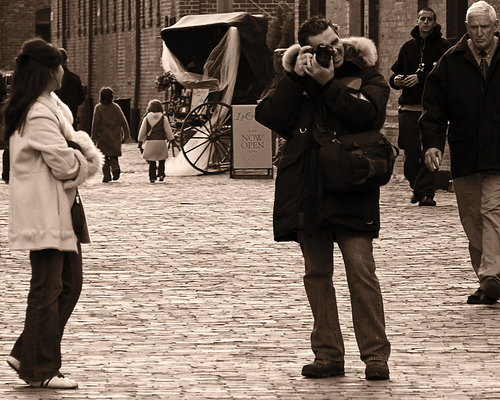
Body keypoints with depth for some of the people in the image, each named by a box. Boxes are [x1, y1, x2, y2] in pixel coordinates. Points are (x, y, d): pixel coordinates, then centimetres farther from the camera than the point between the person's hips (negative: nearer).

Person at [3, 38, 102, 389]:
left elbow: (76, 140, 13)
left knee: (69, 284, 13)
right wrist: (85, 162, 1)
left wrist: (87, 154, -8)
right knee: (48, 290, -3)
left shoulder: (54, 107, 14)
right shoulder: (40, 115, -19)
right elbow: (66, 165, -20)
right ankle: (39, 370, 5)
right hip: (44, 212, -10)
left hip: (61, 211, 10)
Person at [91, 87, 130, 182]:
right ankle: (115, 168, -14)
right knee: (114, 155, 13)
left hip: (103, 136, -2)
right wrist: (125, 135, 8)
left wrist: (94, 137, 1)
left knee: (104, 157, 4)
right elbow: (123, 122, 4)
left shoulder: (98, 108, -3)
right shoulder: (116, 107, 5)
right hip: (115, 136, 2)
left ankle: (106, 176, -2)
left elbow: (95, 123, -4)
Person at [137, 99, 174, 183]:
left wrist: (140, 142, 15)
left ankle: (152, 177, 2)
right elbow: (168, 131, 2)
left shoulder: (146, 118, 3)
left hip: (150, 141, 0)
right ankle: (161, 174, 0)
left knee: (151, 161, 6)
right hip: (161, 141, 0)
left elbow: (142, 131, 7)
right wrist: (171, 140, 12)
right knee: (161, 160, 14)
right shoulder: (163, 118, 0)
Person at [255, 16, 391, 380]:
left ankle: (375, 355, -6)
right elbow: (269, 117, -2)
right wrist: (297, 78, -7)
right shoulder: (296, 80, 13)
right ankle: (328, 355, 11)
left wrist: (328, 83, -13)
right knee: (317, 274, 6)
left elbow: (368, 115, -14)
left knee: (361, 270, -10)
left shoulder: (367, 77, 6)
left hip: (351, 193, -3)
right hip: (307, 192, 3)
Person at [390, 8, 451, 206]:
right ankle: (417, 188, 21)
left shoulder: (442, 46, 4)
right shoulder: (408, 47, 18)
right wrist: (396, 80, -2)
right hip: (409, 107, 3)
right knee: (410, 153, 1)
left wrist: (420, 77, -18)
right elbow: (396, 71, 21)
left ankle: (425, 192, -11)